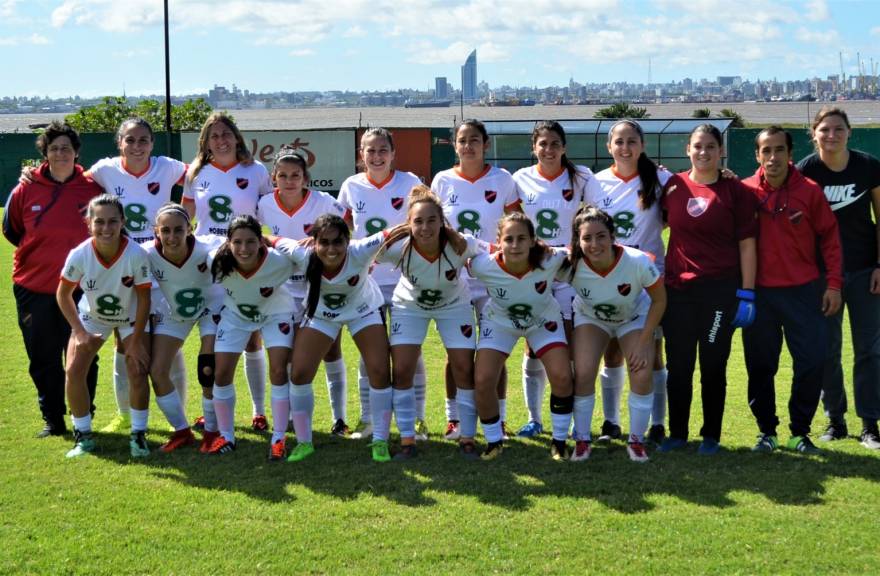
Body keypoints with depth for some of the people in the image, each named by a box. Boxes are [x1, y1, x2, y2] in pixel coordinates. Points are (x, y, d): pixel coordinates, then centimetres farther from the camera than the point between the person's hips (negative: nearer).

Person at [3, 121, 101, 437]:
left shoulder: (93, 188, -5)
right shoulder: (26, 189, -3)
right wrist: (42, 251, 10)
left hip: (80, 288, -1)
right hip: (33, 289, 2)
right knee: (43, 359, 10)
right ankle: (53, 420, 24)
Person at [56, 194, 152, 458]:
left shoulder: (136, 255, -34)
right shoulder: (79, 255, -30)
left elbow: (144, 299, -20)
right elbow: (63, 294, -12)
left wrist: (136, 341, -17)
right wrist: (79, 332, -18)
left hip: (131, 317, -1)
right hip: (91, 317, 1)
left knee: (138, 372, -13)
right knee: (73, 371, -10)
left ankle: (138, 435, 6)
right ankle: (83, 436, 6)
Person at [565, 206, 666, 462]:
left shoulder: (638, 262, -35)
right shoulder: (572, 265, -34)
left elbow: (659, 300, -19)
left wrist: (643, 343, -19)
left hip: (634, 317, 0)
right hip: (590, 317, 1)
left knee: (642, 376, -16)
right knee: (583, 374, -17)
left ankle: (636, 440, 6)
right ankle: (582, 440, 4)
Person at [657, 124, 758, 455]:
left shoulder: (736, 191, -3)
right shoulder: (672, 186, 4)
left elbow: (747, 244, -2)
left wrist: (747, 293, -7)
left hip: (721, 290, -2)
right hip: (678, 288, 3)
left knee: (713, 366, 5)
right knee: (678, 365, 9)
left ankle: (711, 436, 18)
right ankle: (677, 433, 21)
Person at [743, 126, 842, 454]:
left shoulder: (809, 191, -3)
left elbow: (829, 237, 1)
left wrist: (833, 284, -2)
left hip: (804, 291, 0)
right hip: (759, 292, 1)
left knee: (812, 362, -2)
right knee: (760, 365, 7)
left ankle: (800, 432, 14)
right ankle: (766, 431, 22)